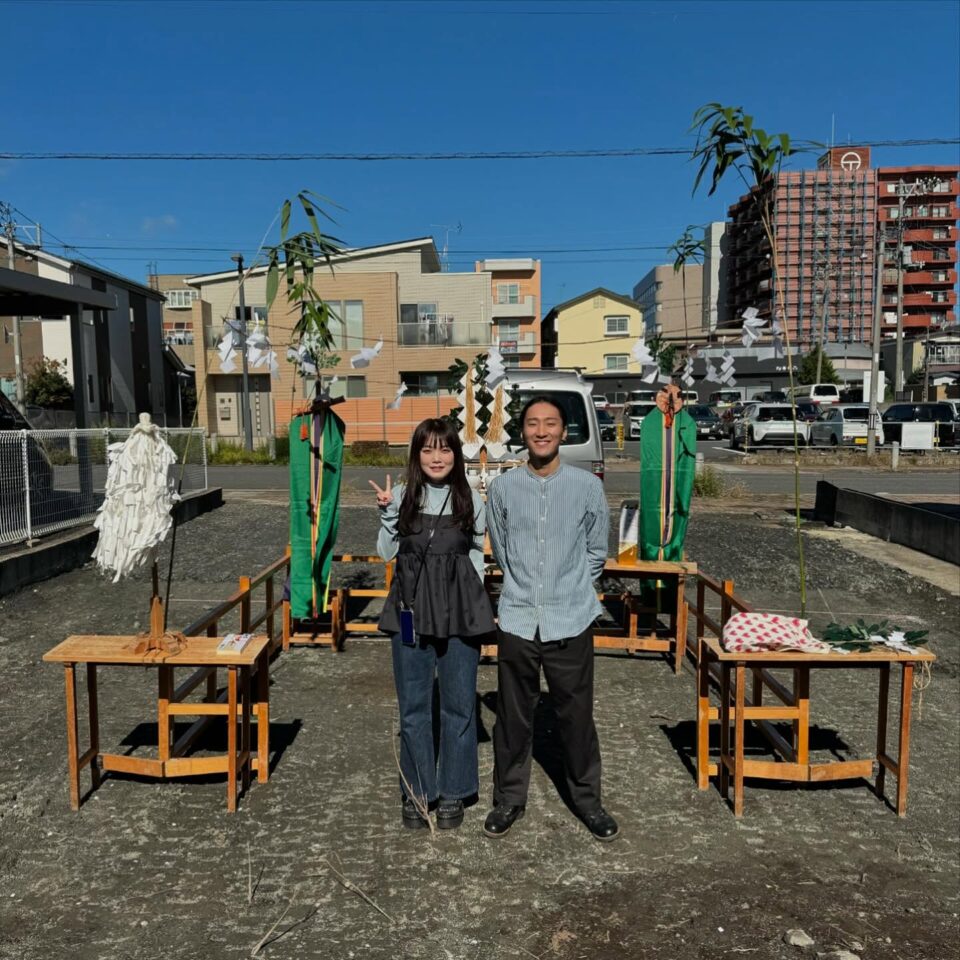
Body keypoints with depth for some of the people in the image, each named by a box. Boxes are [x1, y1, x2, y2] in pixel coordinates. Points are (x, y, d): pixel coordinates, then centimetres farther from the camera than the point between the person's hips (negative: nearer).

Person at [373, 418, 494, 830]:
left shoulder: (470, 499, 2)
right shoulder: (402, 496, 1)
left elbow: (477, 552, 11)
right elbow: (387, 553, 0)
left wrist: (472, 600, 1)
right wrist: (387, 511, -12)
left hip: (459, 613, 0)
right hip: (411, 611, 0)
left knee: (459, 705, 9)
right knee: (413, 707, 9)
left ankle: (452, 792, 26)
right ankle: (416, 792, 26)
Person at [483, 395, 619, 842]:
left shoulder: (587, 486, -3)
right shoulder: (503, 488, -1)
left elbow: (596, 553, 8)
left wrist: (569, 590, 9)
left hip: (570, 623, -1)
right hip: (517, 621, 1)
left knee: (577, 717, 10)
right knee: (513, 717, 12)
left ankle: (587, 799, 30)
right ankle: (509, 798, 31)